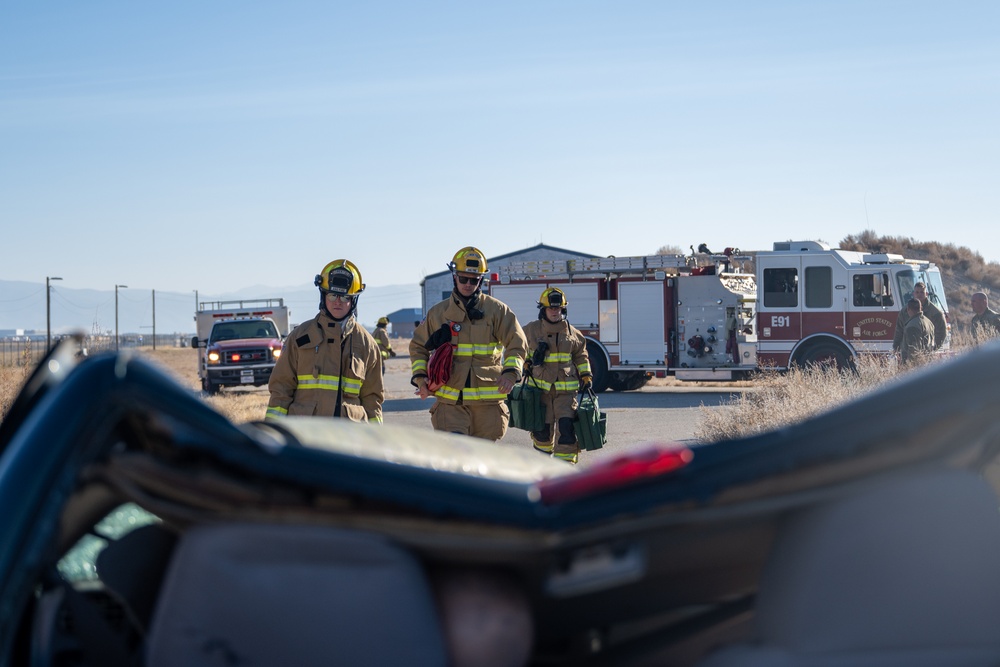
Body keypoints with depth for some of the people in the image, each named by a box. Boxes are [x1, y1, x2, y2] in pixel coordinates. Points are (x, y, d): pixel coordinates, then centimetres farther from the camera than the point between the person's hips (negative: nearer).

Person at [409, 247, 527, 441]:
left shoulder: (497, 310, 4)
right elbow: (418, 346, 18)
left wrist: (510, 372, -20)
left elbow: (517, 344, -1)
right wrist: (419, 377, 2)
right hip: (450, 401, 0)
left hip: (487, 402, 0)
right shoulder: (438, 312, 9)